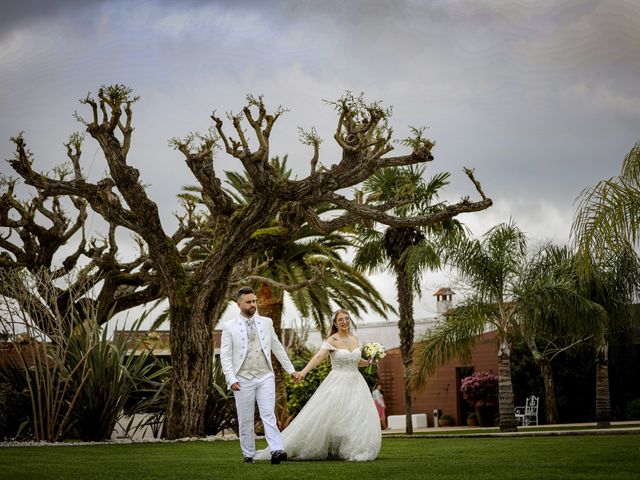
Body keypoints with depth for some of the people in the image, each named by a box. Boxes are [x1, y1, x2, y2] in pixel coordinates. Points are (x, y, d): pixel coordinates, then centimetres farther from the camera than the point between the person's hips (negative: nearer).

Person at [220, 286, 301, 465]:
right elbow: (225, 356, -3)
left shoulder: (266, 322, 9)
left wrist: (291, 370, 15)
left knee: (269, 415, -11)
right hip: (243, 379, -1)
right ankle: (248, 455, 14)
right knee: (245, 420, 4)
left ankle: (276, 450, -21)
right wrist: (231, 379, -14)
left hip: (265, 377, 1)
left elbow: (278, 348, 16)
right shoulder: (229, 327, 1)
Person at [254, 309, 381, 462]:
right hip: (337, 384, -5)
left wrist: (369, 362, 6)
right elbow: (318, 357, -24)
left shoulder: (355, 339, 10)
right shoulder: (332, 340, -9)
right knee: (322, 418, -11)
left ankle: (354, 451, 13)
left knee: (360, 418, -3)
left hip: (356, 383, 5)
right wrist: (303, 372, -39)